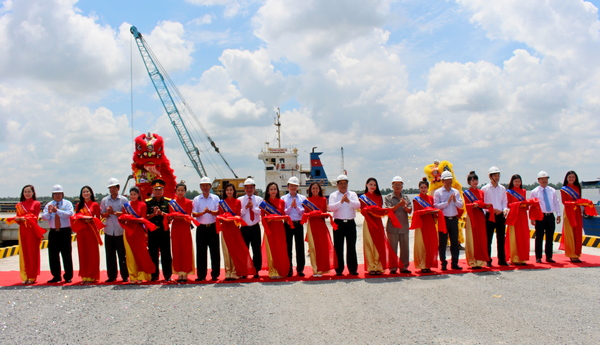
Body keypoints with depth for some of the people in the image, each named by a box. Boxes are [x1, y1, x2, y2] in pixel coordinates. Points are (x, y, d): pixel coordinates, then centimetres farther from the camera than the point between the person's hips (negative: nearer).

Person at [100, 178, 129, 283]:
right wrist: (108, 213, -12)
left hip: (120, 231, -3)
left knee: (122, 254, 1)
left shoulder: (123, 199, 1)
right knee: (110, 255, 6)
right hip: (108, 231, 3)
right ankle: (112, 276, 14)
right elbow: (102, 214, 9)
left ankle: (125, 276, 9)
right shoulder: (104, 200, 10)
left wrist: (114, 212, -15)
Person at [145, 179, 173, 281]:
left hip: (164, 231, -1)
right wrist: (153, 214, -14)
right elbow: (145, 217, 2)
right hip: (152, 232, 1)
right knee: (153, 254, 5)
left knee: (166, 254, 1)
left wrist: (161, 213, -16)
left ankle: (167, 275, 8)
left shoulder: (168, 202, 4)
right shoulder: (148, 202, 7)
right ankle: (154, 276, 14)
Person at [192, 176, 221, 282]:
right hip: (201, 228, 1)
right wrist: (203, 212, -21)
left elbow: (218, 212, -3)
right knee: (201, 252, 2)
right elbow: (194, 214, -2)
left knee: (215, 251, 0)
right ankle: (201, 275, 10)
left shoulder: (215, 198, 6)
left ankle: (215, 274, 7)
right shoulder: (196, 199, 7)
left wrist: (210, 211, -22)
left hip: (213, 227, -1)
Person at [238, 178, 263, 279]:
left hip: (255, 228, 1)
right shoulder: (240, 200, 5)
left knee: (257, 250, 2)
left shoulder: (259, 199, 8)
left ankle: (256, 271, 10)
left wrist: (253, 207, -15)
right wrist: (246, 207, -14)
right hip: (244, 228, 0)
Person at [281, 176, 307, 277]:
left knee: (300, 246, 1)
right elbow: (283, 213, -1)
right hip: (288, 224, -1)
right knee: (288, 247, 2)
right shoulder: (283, 198, 6)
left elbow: (304, 212, 2)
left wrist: (296, 206, -11)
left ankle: (300, 269, 8)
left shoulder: (302, 198, 9)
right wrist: (290, 206, -13)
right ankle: (288, 270, 8)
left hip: (298, 224, 1)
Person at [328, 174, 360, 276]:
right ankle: (339, 269, 8)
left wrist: (349, 201, -20)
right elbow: (331, 207, -8)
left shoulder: (353, 194, 11)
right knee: (338, 247, 1)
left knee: (351, 247, 3)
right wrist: (341, 202, -21)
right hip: (338, 223, -1)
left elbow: (358, 205, -4)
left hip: (350, 223, 1)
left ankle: (353, 269, 10)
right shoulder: (333, 195, 7)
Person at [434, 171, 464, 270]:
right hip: (443, 219, -3)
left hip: (454, 219, 4)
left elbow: (461, 205, 6)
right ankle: (443, 263, 7)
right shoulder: (438, 192, 0)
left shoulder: (456, 192, 11)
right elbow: (436, 206, -9)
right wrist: (447, 202, -15)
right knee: (443, 242, 0)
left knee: (455, 242, 6)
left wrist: (455, 200, -12)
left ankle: (455, 263, 13)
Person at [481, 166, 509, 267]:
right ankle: (488, 260, 6)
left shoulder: (502, 188, 11)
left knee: (501, 239, 7)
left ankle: (502, 259, 15)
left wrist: (505, 209, -6)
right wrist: (492, 209, -16)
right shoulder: (485, 189, -2)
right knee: (488, 239, -1)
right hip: (490, 216, -4)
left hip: (501, 216, 4)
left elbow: (505, 201, 14)